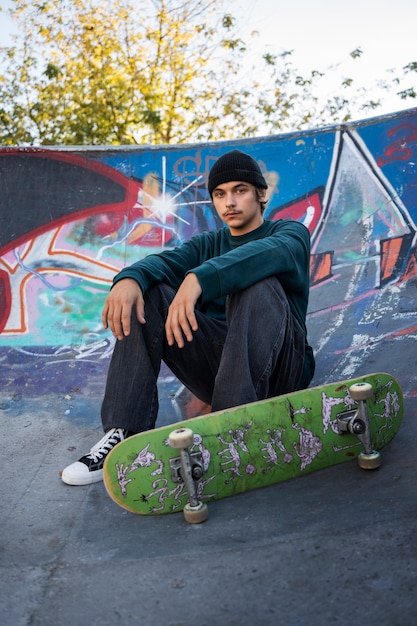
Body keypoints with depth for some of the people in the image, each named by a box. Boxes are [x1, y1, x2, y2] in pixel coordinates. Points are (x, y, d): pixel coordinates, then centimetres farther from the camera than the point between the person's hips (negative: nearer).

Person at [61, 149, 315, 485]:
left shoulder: (290, 232, 5)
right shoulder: (207, 244, 19)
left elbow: (270, 253, -22)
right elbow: (164, 261, -4)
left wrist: (199, 278, -39)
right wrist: (129, 278, -29)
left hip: (278, 369, -4)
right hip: (215, 365, 4)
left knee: (258, 285, -29)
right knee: (143, 295, -9)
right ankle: (125, 433, -20)